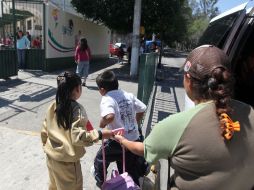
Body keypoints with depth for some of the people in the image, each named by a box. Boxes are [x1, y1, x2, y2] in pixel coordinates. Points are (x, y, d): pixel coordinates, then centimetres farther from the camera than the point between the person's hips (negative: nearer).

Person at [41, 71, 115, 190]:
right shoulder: (77, 109, -23)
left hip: (51, 156, 7)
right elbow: (78, 137, -30)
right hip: (67, 160, -6)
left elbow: (44, 131, 5)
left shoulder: (53, 106, -3)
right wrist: (101, 134, -27)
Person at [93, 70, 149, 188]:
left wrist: (102, 124, -16)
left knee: (100, 159, 25)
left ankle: (100, 182, 45)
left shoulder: (107, 99, -18)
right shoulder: (128, 95, 1)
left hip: (118, 141, -5)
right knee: (133, 169, 26)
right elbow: (142, 110, 9)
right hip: (134, 139, 5)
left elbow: (109, 116, -38)